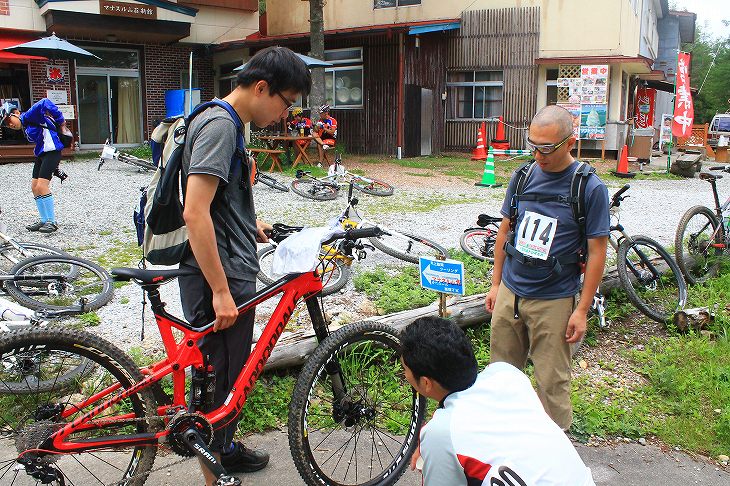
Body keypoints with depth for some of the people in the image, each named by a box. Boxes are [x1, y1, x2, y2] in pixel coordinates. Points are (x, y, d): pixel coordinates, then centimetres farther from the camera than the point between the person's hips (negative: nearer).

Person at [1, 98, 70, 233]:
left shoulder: (28, 116, -7)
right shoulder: (25, 128, 20)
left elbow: (45, 103, -21)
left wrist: (61, 123, -16)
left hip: (51, 152, -10)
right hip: (41, 154, 10)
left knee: (41, 186, -15)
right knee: (34, 187, 9)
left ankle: (52, 221, -8)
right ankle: (44, 220, 18)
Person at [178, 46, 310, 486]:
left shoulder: (226, 123, 13)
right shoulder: (220, 125, -19)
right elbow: (195, 213, -27)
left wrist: (248, 225, 21)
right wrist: (221, 292, -25)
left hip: (231, 275, 10)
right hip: (219, 282, -10)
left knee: (232, 373, 24)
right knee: (219, 382, 3)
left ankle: (226, 448, 43)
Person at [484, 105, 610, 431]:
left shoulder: (591, 188, -11)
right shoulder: (522, 176, 2)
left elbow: (597, 252, -8)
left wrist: (582, 310, -9)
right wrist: (496, 284, 12)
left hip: (554, 300, -4)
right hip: (510, 292, 5)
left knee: (552, 381, 5)